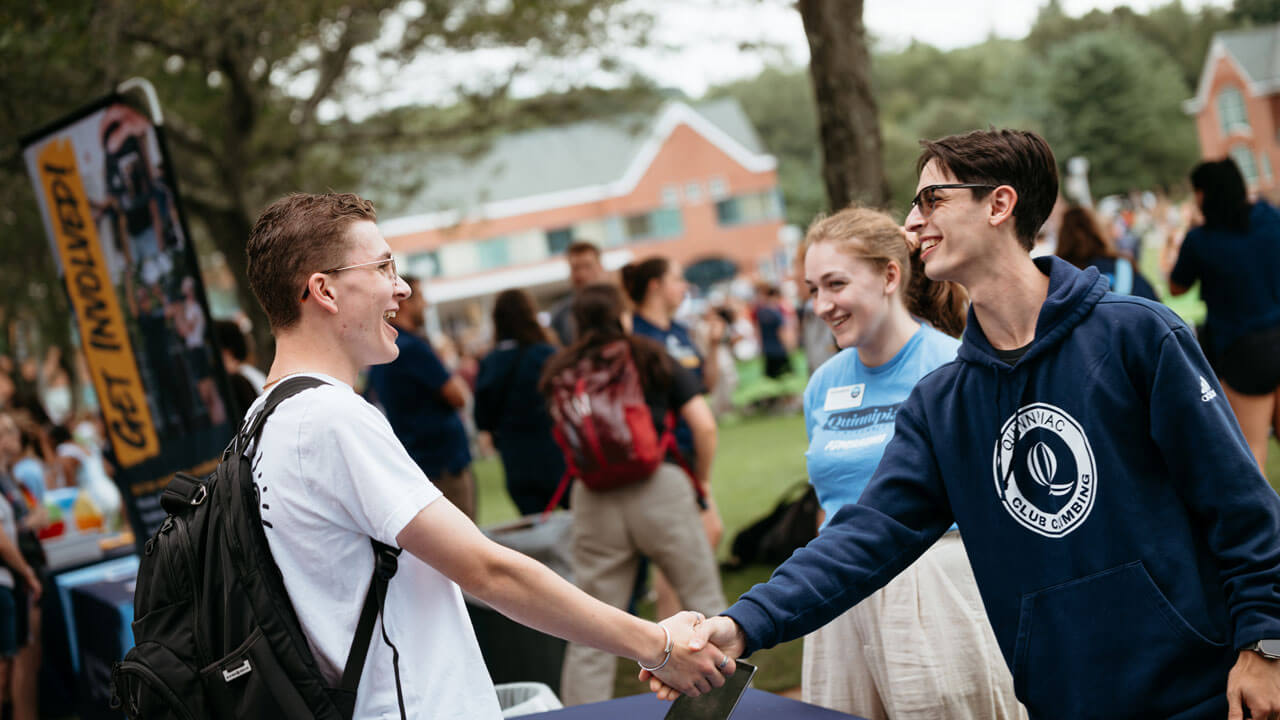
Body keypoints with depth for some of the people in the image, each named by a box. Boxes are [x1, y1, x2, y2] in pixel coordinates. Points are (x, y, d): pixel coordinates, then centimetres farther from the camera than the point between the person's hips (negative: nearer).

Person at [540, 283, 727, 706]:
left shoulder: (563, 373, 7)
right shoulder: (652, 358, 3)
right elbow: (703, 425, -2)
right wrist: (702, 479, 10)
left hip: (594, 503, 2)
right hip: (660, 490, -2)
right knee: (706, 605, 11)